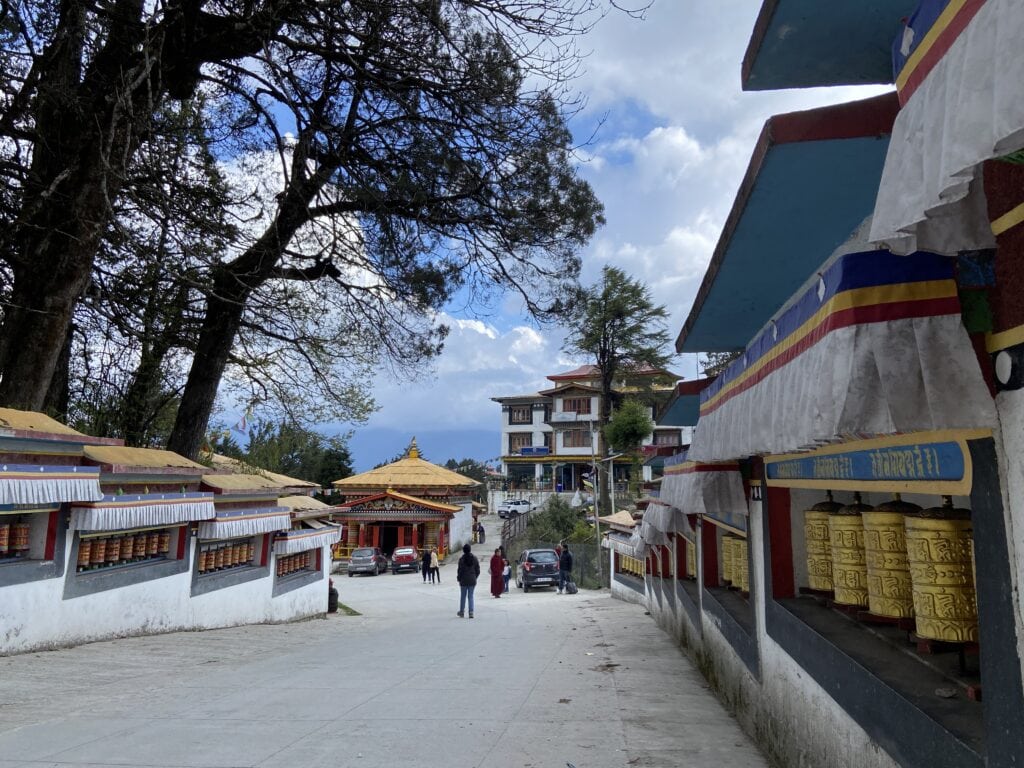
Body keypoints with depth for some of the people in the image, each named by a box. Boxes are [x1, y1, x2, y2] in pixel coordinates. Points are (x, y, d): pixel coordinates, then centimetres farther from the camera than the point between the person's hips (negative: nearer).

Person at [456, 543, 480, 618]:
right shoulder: (475, 558, -1)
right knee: (471, 596, 7)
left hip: (463, 581, -2)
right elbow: (478, 570, 4)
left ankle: (462, 612, 20)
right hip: (472, 581, 2)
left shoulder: (461, 559, -12)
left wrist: (458, 578, 6)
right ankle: (471, 612, -3)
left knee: (463, 596, 11)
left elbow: (460, 570, -9)